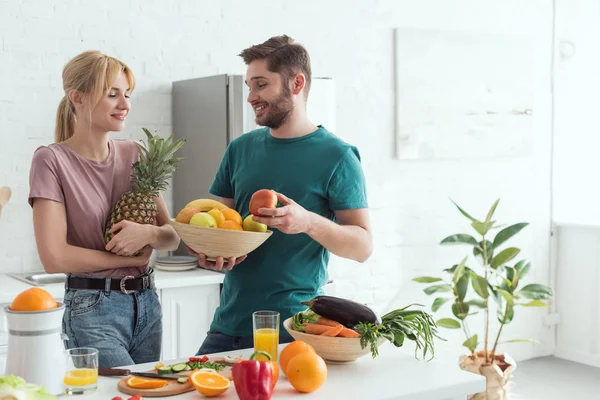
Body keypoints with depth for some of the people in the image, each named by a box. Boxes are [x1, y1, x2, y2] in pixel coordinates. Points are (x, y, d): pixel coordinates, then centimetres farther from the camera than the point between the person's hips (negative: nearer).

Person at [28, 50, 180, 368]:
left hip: (147, 302, 5)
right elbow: (55, 257, -15)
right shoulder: (52, 160, -8)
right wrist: (134, 258, -8)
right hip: (93, 309, -5)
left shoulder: (133, 154, 7)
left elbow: (172, 237, 6)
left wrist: (149, 233, -16)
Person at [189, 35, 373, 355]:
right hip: (229, 323, 5)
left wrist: (308, 222, -25)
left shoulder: (336, 156, -6)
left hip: (293, 329, -5)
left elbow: (363, 246, -7)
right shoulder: (240, 149, 10)